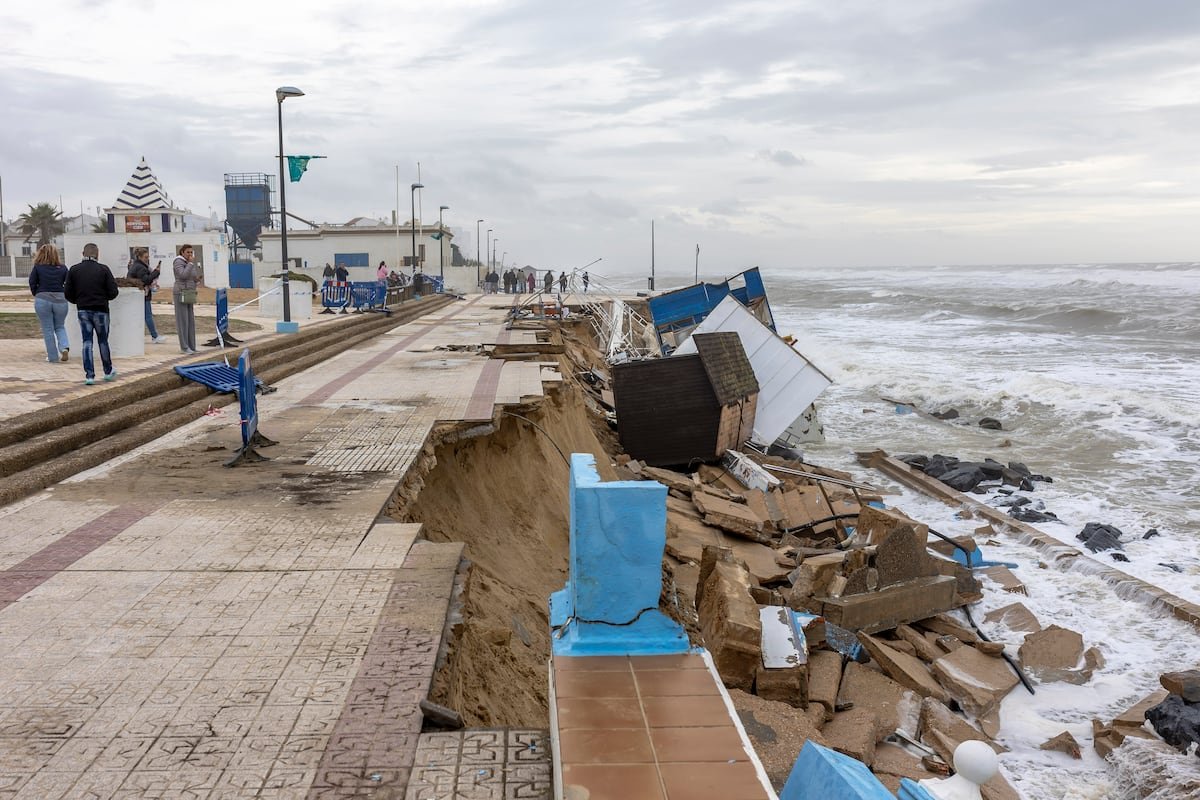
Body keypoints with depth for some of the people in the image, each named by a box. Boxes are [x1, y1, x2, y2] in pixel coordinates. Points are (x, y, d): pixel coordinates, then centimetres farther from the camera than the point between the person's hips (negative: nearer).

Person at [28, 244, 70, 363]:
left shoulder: (38, 267, -2)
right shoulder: (62, 268, 2)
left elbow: (32, 283, -1)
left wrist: (36, 295, 15)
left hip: (42, 300, -2)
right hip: (60, 300, 2)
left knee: (48, 330, 7)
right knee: (60, 327, 18)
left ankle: (53, 357, 8)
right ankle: (64, 347, -9)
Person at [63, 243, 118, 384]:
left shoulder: (73, 270, -1)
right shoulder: (103, 269, -7)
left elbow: (67, 294, -2)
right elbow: (113, 293, -9)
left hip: (83, 310, 1)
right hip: (100, 310, -1)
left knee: (87, 342, 6)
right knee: (103, 341, 13)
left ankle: (89, 375, 0)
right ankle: (108, 371, 26)